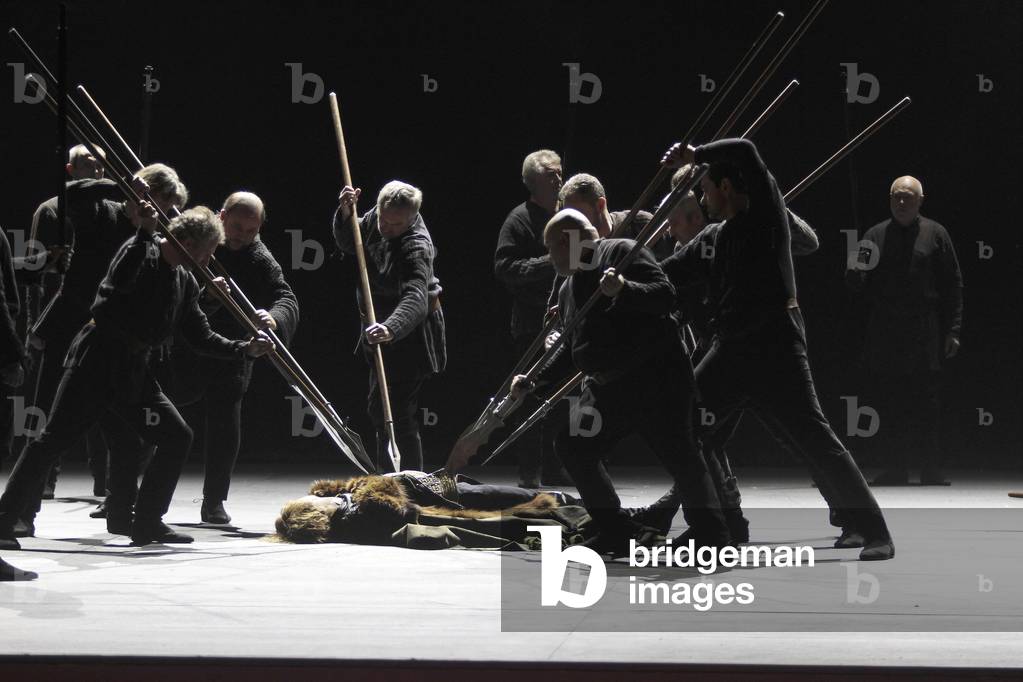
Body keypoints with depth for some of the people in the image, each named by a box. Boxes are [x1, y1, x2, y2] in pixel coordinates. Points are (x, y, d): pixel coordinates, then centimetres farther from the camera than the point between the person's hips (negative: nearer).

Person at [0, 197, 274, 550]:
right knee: (55, 439, -10)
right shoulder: (142, 251, -8)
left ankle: (146, 521, 11)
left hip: (132, 373, 8)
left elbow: (201, 337, 18)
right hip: (97, 359, -8)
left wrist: (244, 348, 6)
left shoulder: (186, 283, 15)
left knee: (178, 437, 3)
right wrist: (144, 232, -34)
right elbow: (122, 279, -30)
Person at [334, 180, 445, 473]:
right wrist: (346, 213, -12)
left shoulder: (416, 246, -31)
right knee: (379, 408, 20)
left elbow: (416, 299, -45)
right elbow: (348, 243, 9)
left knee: (399, 414, -14)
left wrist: (390, 328, -63)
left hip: (409, 336, -10)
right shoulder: (378, 218, -6)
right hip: (384, 328, 10)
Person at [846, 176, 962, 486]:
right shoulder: (875, 235, 10)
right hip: (883, 336, 2)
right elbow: (860, 285, 9)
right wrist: (856, 272, -15)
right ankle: (897, 468, 9)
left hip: (925, 337, -2)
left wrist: (952, 331, 0)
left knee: (927, 405, -2)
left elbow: (953, 284, 5)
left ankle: (931, 471, 4)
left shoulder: (935, 234, 6)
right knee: (888, 405, 1)